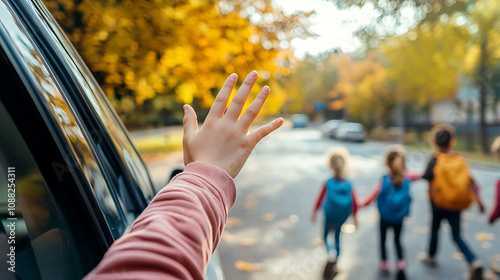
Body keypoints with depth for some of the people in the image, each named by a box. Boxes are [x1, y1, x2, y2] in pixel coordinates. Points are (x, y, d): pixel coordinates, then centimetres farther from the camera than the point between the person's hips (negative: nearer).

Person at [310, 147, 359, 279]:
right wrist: (355, 218, 10)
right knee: (337, 236, 23)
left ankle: (331, 253, -16)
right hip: (341, 219, 3)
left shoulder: (327, 184, -16)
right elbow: (355, 204, -4)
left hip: (329, 218, -2)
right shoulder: (349, 185, -10)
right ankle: (334, 264, 32)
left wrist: (314, 213, 6)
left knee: (325, 236, 16)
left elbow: (319, 199, -8)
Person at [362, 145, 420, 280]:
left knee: (383, 240, 17)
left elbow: (374, 195, -19)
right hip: (399, 218, 3)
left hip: (385, 218, -3)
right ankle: (401, 263, 10)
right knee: (397, 240, 22)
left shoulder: (385, 180, -21)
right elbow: (419, 176, 8)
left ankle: (384, 265, 26)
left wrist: (363, 204, -10)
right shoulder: (407, 177, -12)